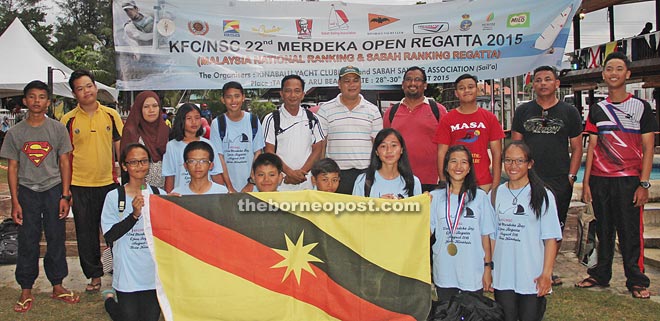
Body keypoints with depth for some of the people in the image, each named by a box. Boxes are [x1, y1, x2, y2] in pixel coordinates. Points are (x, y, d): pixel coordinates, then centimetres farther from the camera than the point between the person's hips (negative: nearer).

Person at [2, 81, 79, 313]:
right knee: (27, 242, 4)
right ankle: (26, 291, 15)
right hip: (27, 191, 0)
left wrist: (65, 196, -3)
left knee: (56, 239, 6)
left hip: (54, 189, 0)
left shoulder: (57, 129, 1)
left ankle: (57, 286, 19)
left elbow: (64, 163, 3)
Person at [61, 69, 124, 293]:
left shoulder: (111, 115, 2)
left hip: (109, 182, 1)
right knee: (86, 232, 7)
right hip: (80, 185, 0)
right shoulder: (68, 120, -1)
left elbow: (120, 146, 8)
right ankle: (95, 275, 21)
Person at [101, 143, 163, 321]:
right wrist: (134, 214, -26)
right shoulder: (114, 197, -7)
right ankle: (110, 300, 35)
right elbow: (109, 235, -14)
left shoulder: (160, 195, 0)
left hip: (154, 271, 3)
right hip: (127, 272, -2)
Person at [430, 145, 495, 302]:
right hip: (444, 275, 1)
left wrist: (487, 267, 1)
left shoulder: (480, 197, 0)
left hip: (473, 274, -1)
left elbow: (486, 235, 3)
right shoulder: (435, 197, 2)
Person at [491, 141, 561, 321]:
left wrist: (546, 274, -11)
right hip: (502, 278, 3)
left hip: (532, 279, -3)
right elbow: (491, 235, 9)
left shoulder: (543, 196, -4)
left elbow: (550, 238, -5)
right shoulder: (496, 194, 6)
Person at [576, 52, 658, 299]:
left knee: (631, 232, -2)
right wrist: (586, 181, 4)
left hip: (629, 180, -3)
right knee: (603, 230, 11)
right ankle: (601, 275, 22)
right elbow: (592, 147, 10)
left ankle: (636, 281, 10)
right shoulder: (597, 110, 10)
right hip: (599, 180, 3)